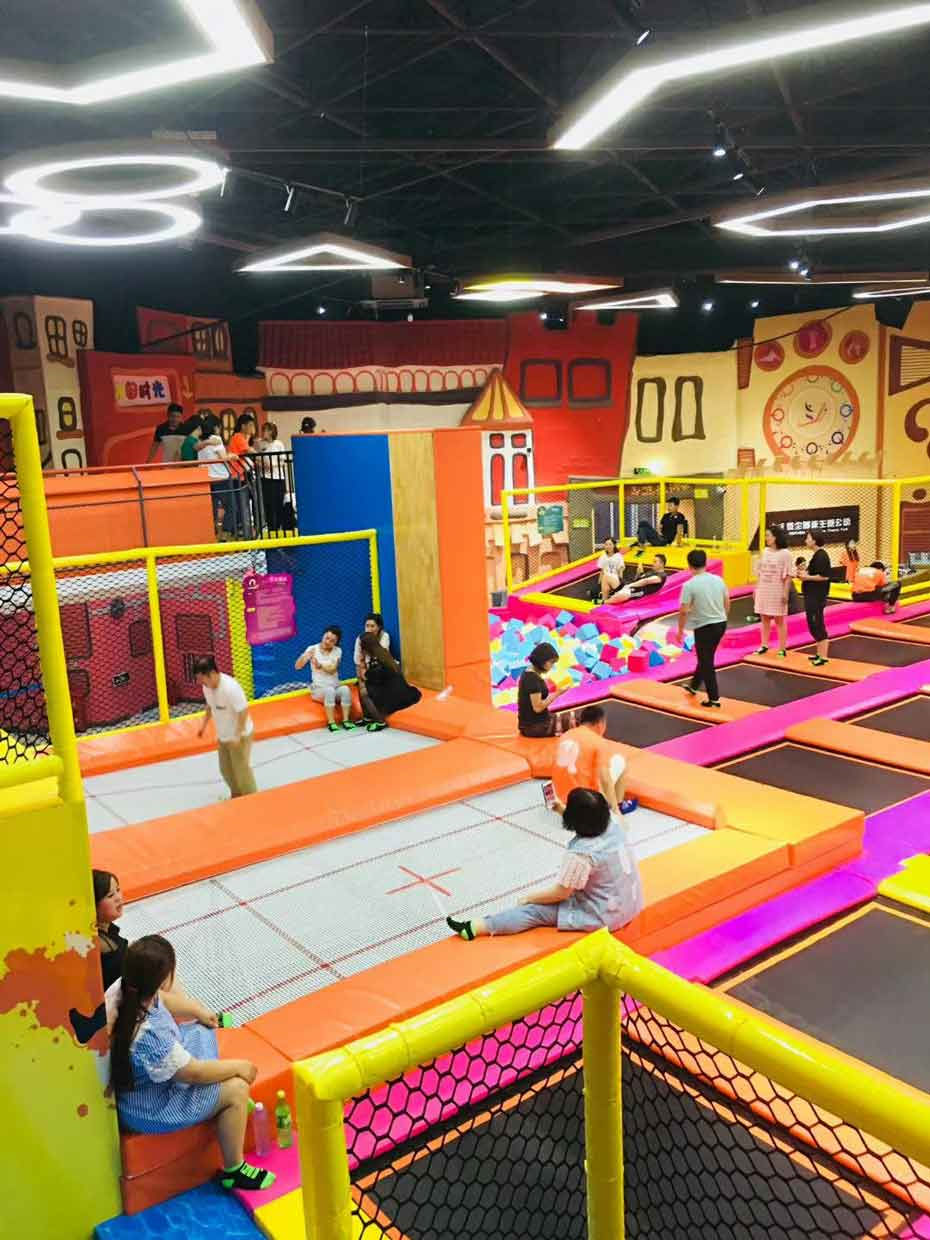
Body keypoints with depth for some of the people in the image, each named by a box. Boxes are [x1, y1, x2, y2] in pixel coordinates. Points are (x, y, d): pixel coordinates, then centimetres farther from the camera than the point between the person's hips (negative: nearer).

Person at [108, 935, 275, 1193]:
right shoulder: (148, 1035, -41)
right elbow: (193, 1073, -26)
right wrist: (239, 1067, -11)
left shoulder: (124, 989, -19)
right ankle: (234, 1171, 12)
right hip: (149, 1109, -9)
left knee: (202, 1033, 22)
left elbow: (160, 1000, 6)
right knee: (237, 1088, -8)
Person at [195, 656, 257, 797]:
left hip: (240, 736, -8)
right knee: (226, 770, 21)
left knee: (241, 771, 5)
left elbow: (243, 711, -27)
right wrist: (204, 724, 7)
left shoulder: (231, 688, -33)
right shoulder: (207, 686, -8)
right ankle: (236, 797, 42)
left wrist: (237, 736, -25)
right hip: (223, 736, 8)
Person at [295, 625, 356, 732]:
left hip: (335, 687, 2)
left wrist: (319, 665, -30)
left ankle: (346, 720, -28)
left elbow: (332, 669, -12)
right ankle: (331, 723, -32)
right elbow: (297, 667, -10)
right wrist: (305, 656, -29)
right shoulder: (312, 649, -2)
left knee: (345, 689, -31)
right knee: (329, 690, -36)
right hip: (318, 688, -2)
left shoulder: (337, 651, 3)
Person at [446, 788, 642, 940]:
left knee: (535, 910, -5)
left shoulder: (580, 854, -27)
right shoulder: (613, 823, -7)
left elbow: (560, 893, -15)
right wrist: (563, 810, 15)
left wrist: (529, 897, 0)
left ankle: (477, 927, -6)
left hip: (605, 917, -8)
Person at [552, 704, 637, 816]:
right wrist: (616, 810, -13)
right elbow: (605, 780, -18)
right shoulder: (599, 742, -11)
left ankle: (564, 807, 13)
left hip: (562, 795, 5)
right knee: (619, 761, 12)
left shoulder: (565, 736, 6)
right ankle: (619, 805, 24)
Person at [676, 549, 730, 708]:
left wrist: (680, 630, -4)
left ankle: (714, 699, 7)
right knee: (705, 658, 23)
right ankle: (694, 686, 41)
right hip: (721, 624, 6)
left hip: (704, 627, -6)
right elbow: (727, 604, 9)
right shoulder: (718, 580, 2)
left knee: (706, 663, 5)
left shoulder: (689, 585, -15)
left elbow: (684, 611, -16)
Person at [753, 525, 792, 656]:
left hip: (777, 591, -5)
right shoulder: (765, 552, 8)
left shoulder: (785, 553, -8)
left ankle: (782, 649, 7)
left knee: (779, 620, 2)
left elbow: (788, 575, -10)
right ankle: (764, 645, 19)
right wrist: (756, 589, 10)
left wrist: (785, 592, -15)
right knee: (764, 619, 10)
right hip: (763, 590, 5)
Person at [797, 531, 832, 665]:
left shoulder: (821, 556, -17)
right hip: (812, 596, 11)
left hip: (817, 597, -11)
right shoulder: (816, 555, 14)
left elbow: (824, 576, -23)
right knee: (813, 625, 15)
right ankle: (819, 653, 24)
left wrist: (807, 577, -17)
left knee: (818, 625, -6)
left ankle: (823, 657, -1)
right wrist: (805, 572, 5)